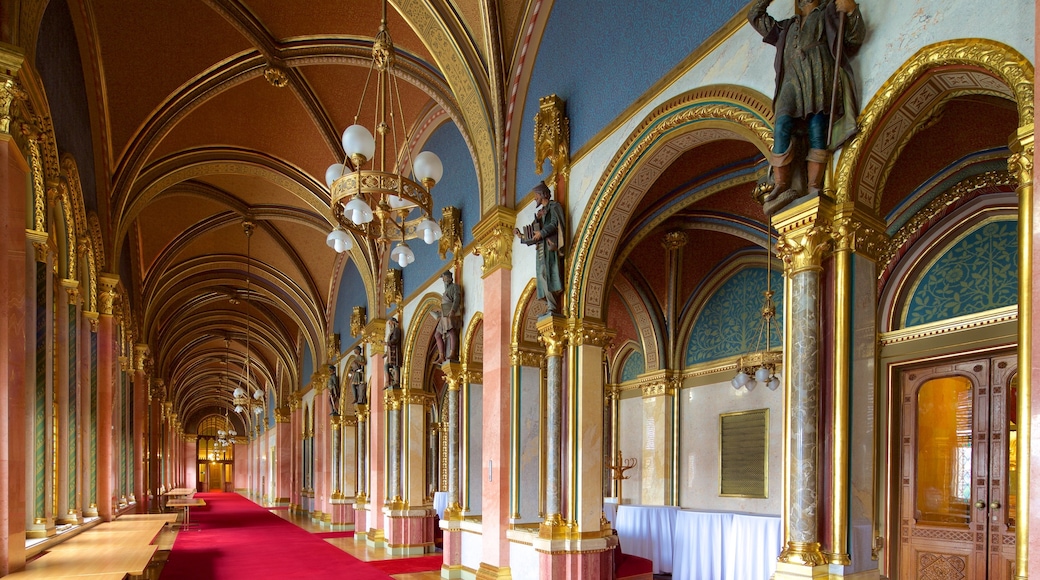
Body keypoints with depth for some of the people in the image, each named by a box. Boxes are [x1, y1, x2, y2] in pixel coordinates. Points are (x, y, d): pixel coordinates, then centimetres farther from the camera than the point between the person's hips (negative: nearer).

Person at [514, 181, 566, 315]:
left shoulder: (554, 206, 7)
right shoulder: (540, 212, 28)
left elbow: (555, 223, -9)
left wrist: (542, 233, -15)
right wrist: (522, 236, 17)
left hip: (550, 245, -7)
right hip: (541, 248, 7)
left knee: (550, 273, -18)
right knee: (542, 276, -6)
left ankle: (553, 308, -26)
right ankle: (552, 307, -12)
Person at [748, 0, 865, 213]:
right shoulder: (787, 27, 38)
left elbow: (856, 37, 13)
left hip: (819, 73, -3)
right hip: (792, 78, 3)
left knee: (817, 130, -20)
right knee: (782, 126, -22)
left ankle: (814, 190, -32)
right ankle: (780, 188, -30)